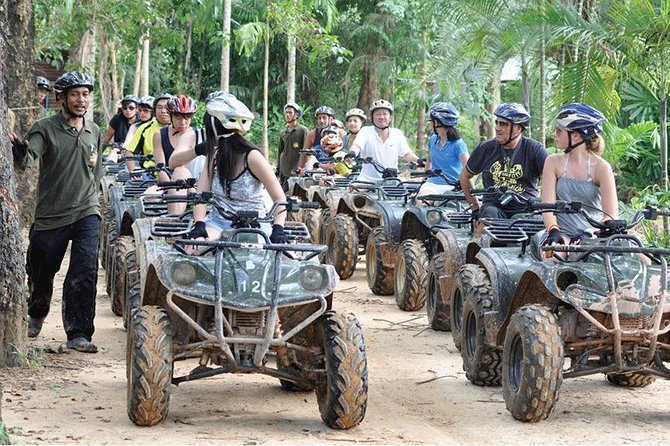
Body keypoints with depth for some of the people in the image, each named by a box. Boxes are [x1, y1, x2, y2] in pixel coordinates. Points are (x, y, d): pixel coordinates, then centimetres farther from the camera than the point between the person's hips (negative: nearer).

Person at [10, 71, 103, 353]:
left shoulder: (94, 132, 9)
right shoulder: (45, 129, -7)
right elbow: (29, 158, -25)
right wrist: (20, 153, -47)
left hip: (86, 213, 2)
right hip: (50, 214, -2)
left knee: (84, 273, -13)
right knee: (41, 274, 12)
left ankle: (78, 334, -9)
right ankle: (36, 314, 42)